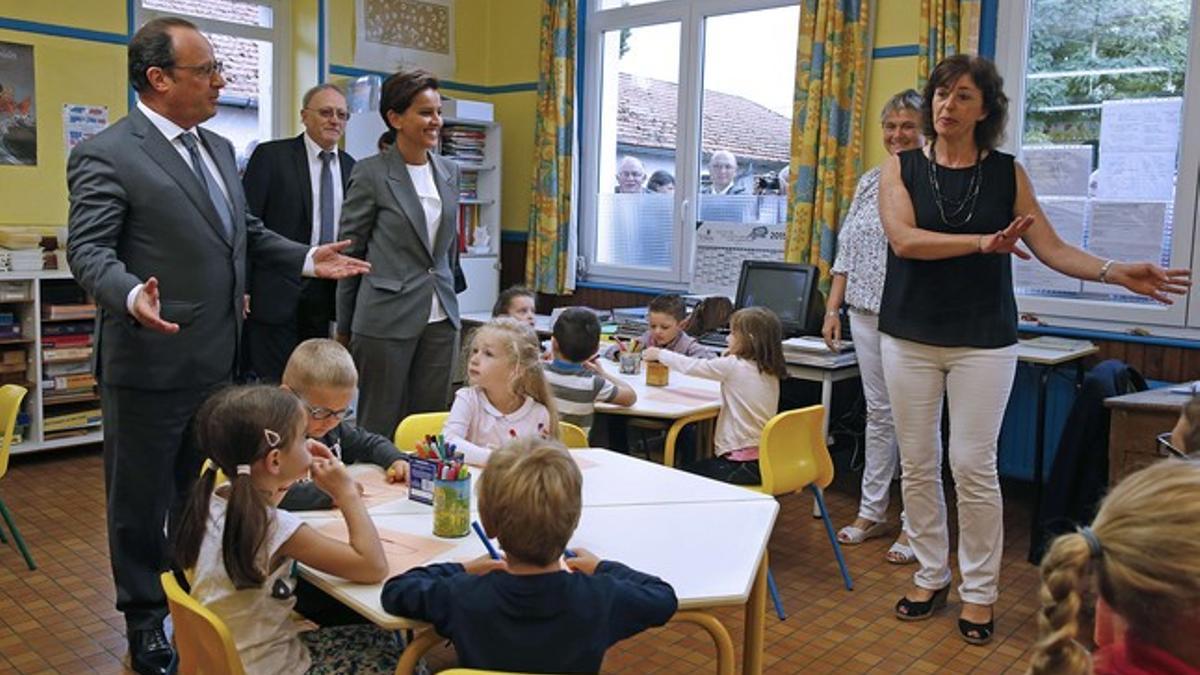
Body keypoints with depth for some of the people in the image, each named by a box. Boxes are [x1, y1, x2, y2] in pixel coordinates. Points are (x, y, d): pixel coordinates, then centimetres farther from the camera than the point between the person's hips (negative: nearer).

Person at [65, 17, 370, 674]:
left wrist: (307, 258, 7)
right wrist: (131, 296, -36)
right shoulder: (105, 155, -13)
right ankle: (145, 620, 27)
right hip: (151, 362, -7)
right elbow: (89, 249, -18)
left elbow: (245, 231, 18)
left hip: (215, 359, 8)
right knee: (141, 497, 10)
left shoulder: (219, 149, 11)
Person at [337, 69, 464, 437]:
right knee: (380, 429, 5)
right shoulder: (370, 173, -7)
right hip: (387, 318, -5)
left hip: (440, 317, 5)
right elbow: (350, 251, -2)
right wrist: (344, 328, 2)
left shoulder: (449, 172, 10)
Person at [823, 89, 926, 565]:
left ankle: (916, 525, 13)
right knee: (878, 414, 13)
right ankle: (872, 512, 24)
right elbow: (847, 252, 14)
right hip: (867, 313, 6)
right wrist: (833, 308, 9)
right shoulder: (869, 182, 12)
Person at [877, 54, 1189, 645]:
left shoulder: (1007, 173, 3)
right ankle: (931, 574, 23)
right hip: (910, 336, 1)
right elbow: (904, 239, -15)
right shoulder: (902, 168, 1)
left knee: (974, 466, -1)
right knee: (918, 463, 6)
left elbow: (1052, 249, 1)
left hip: (983, 340, -1)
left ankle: (979, 591, 14)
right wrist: (984, 243, -24)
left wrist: (1116, 273, -13)